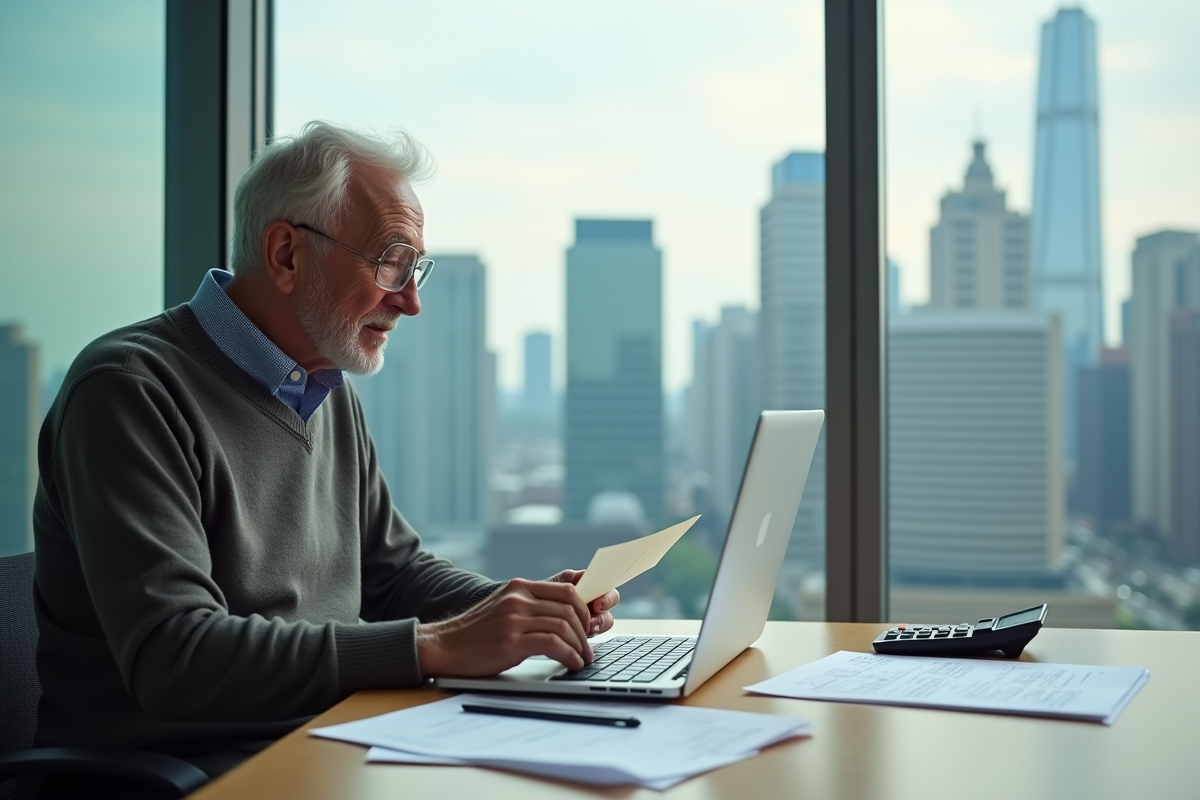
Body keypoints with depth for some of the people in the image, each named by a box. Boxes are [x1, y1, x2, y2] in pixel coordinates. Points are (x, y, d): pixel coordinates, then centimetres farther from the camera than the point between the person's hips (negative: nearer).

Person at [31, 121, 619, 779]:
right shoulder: (131, 390, -14)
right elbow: (172, 660, -23)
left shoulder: (331, 392, 13)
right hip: (189, 767, -7)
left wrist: (524, 613, 1)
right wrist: (435, 647, -26)